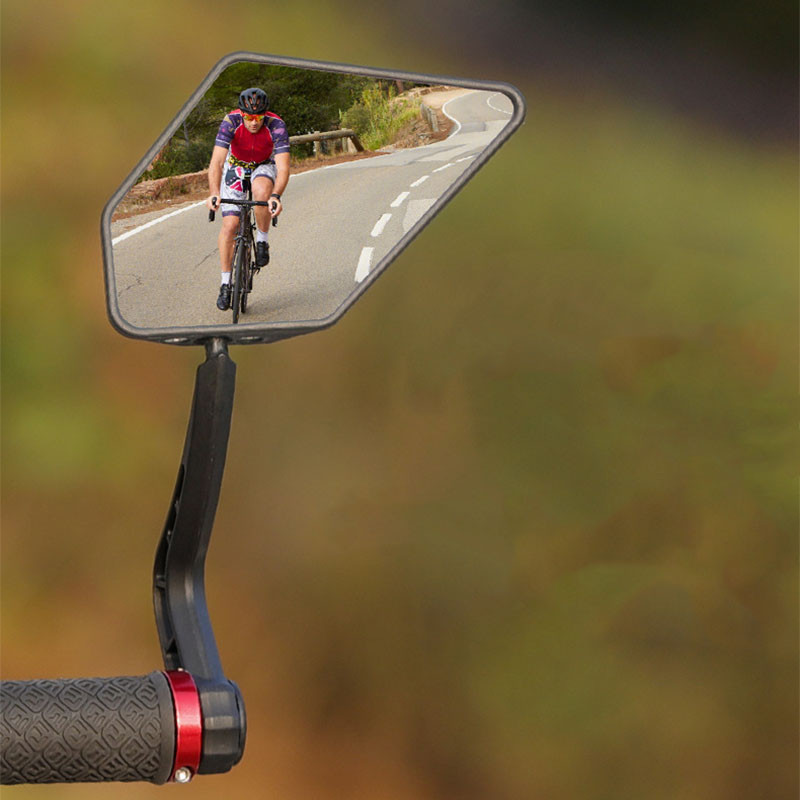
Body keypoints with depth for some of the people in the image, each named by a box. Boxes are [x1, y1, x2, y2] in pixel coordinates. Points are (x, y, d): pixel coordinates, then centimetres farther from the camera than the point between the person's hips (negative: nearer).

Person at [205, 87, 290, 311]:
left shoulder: (276, 125, -31)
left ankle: (262, 241, -13)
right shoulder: (231, 121, -29)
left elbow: (283, 167, -38)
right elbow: (217, 161, -37)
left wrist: (276, 196, -56)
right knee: (230, 225, -12)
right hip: (236, 167, 1)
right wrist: (214, 193, -53)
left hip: (264, 167, -1)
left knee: (262, 190, -37)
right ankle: (226, 283, -2)